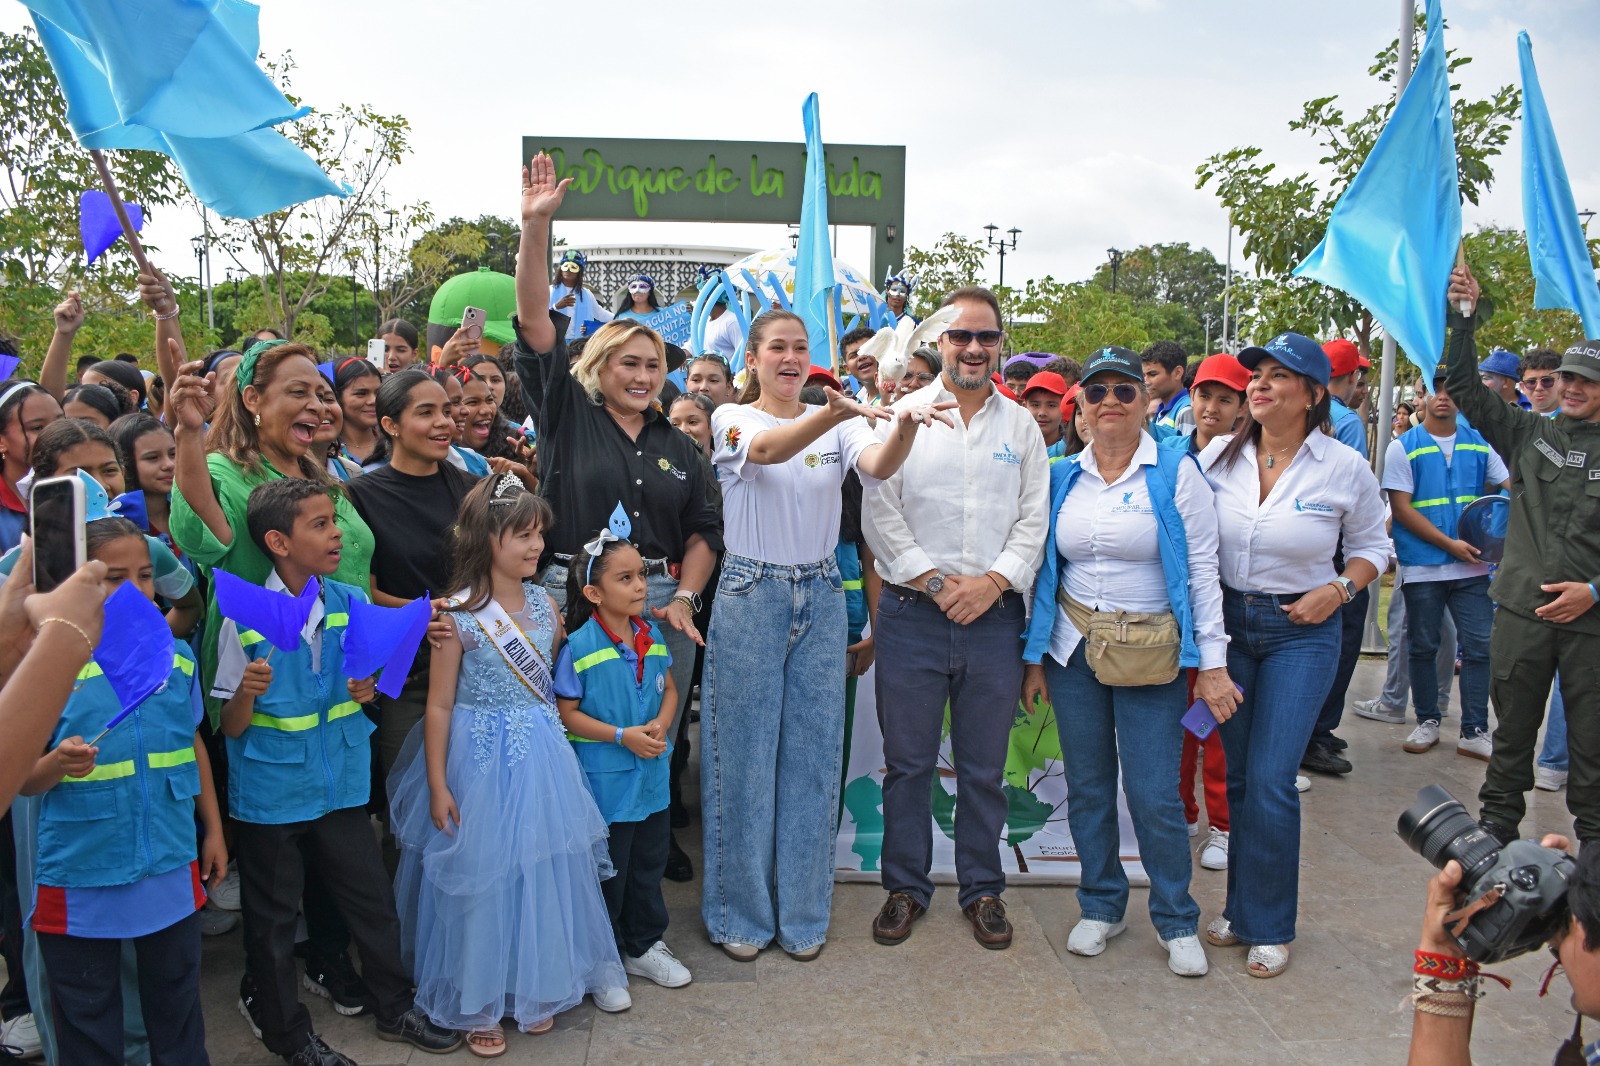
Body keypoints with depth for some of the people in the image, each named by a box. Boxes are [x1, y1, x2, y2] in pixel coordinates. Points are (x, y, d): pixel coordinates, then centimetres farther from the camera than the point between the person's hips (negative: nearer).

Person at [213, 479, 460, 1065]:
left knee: (372, 899, 13)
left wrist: (366, 690, -10)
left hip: (341, 784, 4)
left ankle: (395, 1008, 33)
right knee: (273, 918, 12)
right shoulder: (245, 619, -14)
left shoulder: (352, 602, -3)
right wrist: (247, 693, -29)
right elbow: (231, 727, -9)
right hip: (270, 793, -3)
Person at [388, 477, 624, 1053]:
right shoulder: (458, 615, -13)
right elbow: (439, 705, -10)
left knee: (543, 872, 13)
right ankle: (479, 1004, 26)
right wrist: (437, 786, -10)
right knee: (480, 878, 7)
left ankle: (536, 987, 33)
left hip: (542, 760, 5)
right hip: (481, 762, -5)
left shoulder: (545, 605, 1)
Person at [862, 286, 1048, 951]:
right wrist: (933, 581, -9)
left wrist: (993, 581, -8)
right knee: (908, 761, 7)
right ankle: (905, 887, 23)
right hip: (912, 614, -1)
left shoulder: (1021, 425, 10)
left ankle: (982, 889, 27)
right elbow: (879, 513, -2)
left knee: (984, 765, 10)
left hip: (994, 616, 2)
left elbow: (1033, 520, 6)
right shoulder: (903, 415, 4)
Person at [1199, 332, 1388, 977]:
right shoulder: (1218, 455, -2)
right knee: (1238, 775, 11)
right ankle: (1242, 908, 28)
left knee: (1271, 780, -7)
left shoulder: (1345, 468, -7)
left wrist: (1338, 590, -10)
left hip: (1301, 632, -3)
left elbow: (1372, 545, 8)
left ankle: (1269, 926, 12)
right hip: (1228, 621, 3)